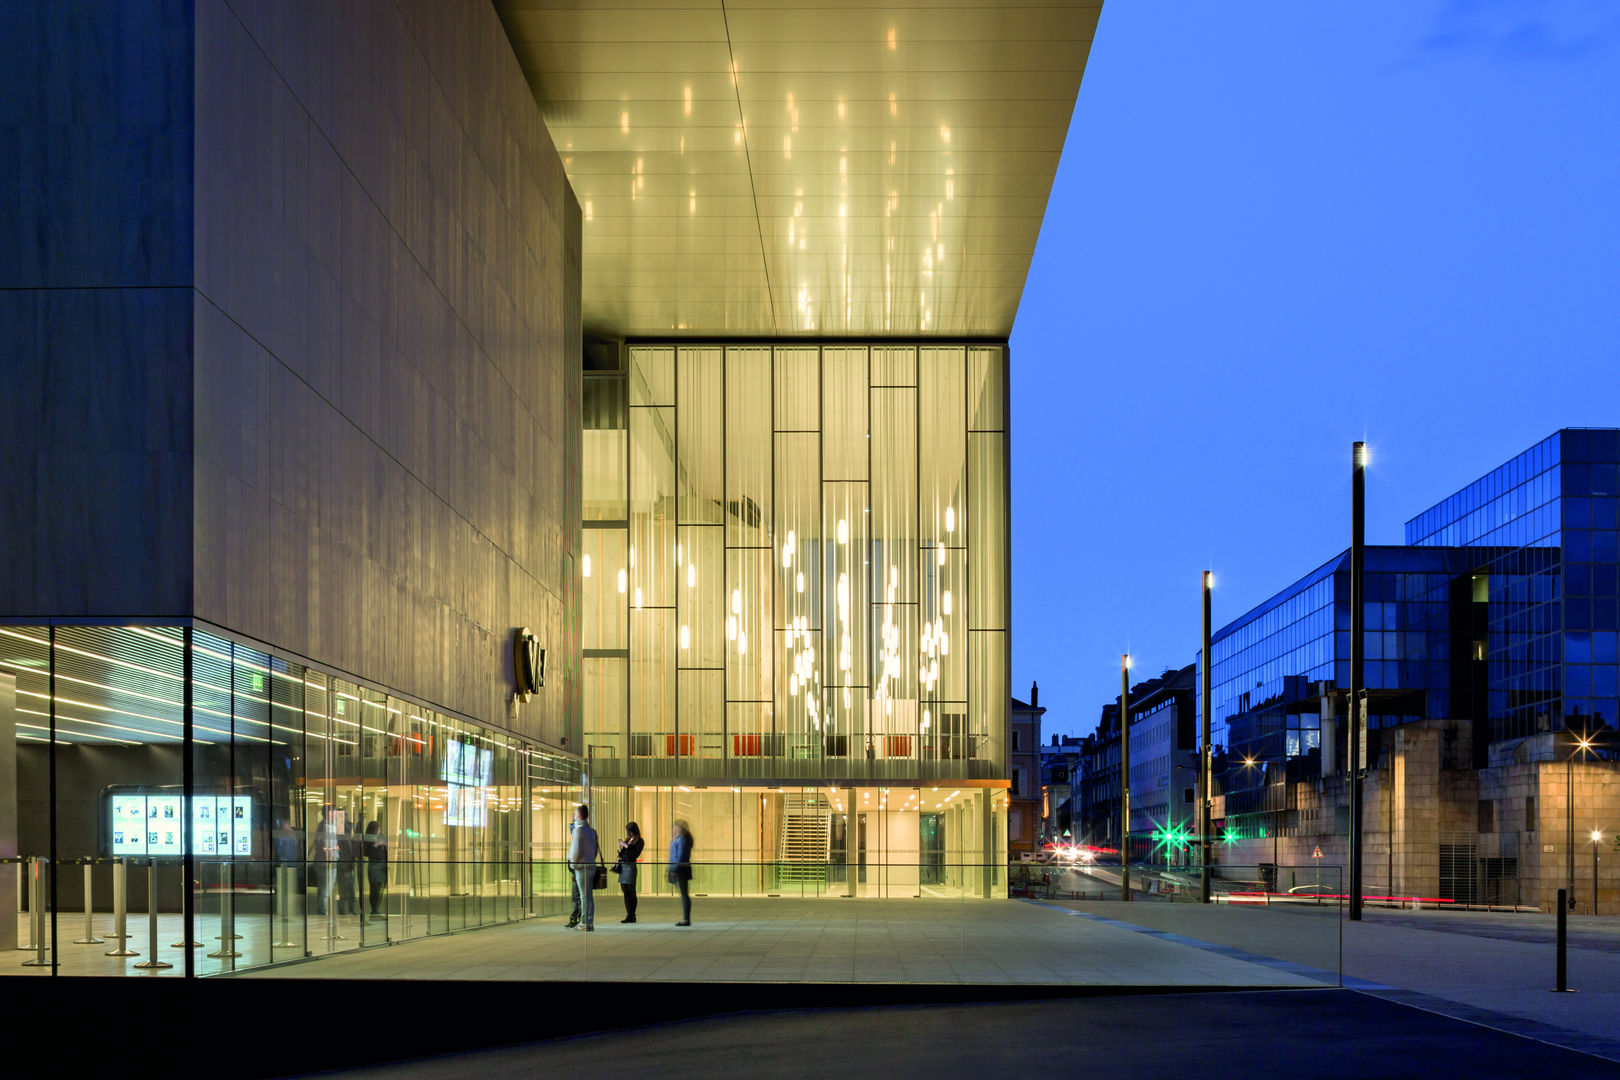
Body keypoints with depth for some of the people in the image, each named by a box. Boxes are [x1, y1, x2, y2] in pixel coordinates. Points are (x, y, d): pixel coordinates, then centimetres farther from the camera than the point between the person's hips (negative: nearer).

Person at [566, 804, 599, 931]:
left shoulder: (579, 829, -11)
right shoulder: (591, 830, 15)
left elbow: (576, 850, -16)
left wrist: (573, 864, -6)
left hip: (582, 866, -8)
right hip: (591, 865, 8)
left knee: (584, 896, -8)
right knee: (589, 895, 9)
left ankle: (584, 922, -8)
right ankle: (590, 922, 9)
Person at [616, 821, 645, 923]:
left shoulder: (639, 841, -4)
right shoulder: (627, 840, 15)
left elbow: (635, 854, -16)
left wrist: (626, 846, -16)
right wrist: (620, 847, -1)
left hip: (630, 866, -7)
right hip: (622, 866, 7)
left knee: (631, 891, -5)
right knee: (625, 892, 7)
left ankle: (632, 916, -2)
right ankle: (629, 915, 10)